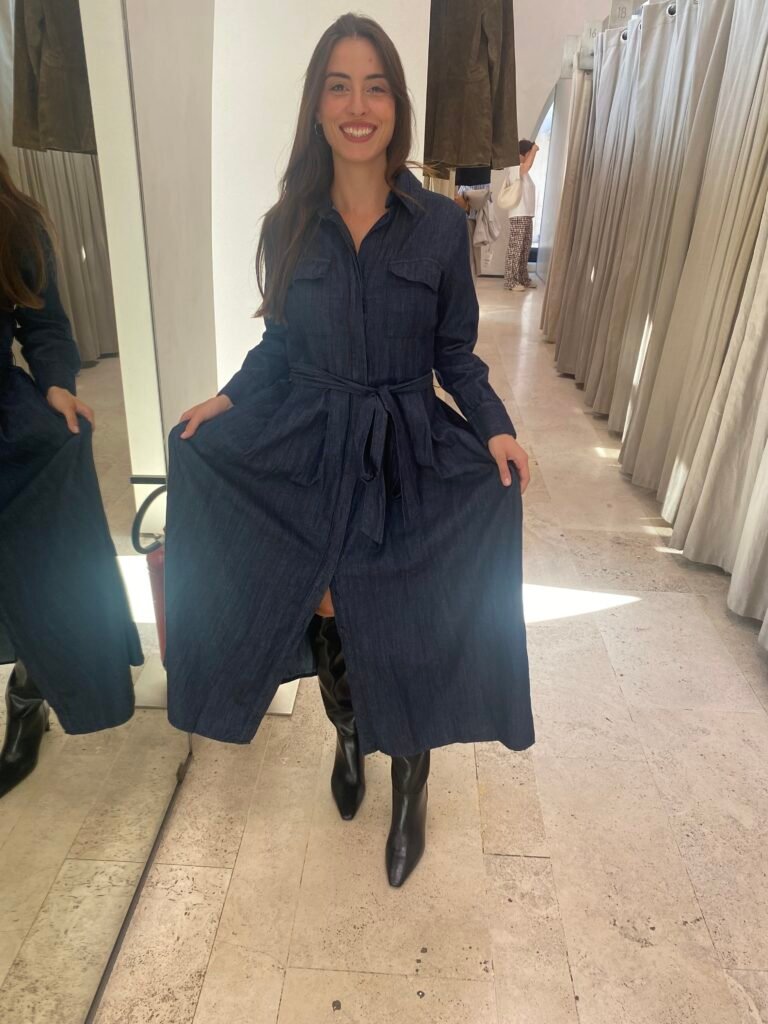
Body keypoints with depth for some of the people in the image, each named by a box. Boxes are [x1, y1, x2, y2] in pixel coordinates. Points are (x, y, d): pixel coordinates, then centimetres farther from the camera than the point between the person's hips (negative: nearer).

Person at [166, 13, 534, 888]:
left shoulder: (440, 224, -2)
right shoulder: (288, 224, 2)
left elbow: (456, 353, 2)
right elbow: (279, 342, 10)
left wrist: (493, 427, -12)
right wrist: (229, 398, -4)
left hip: (408, 459, -1)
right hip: (308, 455, 2)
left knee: (404, 634, 1)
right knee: (326, 619, 8)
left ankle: (410, 785, 29)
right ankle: (347, 737, 41)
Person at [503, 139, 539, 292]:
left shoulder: (522, 171, 18)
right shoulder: (515, 168, -13)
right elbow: (528, 165, -27)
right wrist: (534, 149, -17)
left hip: (527, 216, 10)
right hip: (518, 216, -10)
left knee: (525, 250, 12)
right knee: (514, 249, -8)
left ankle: (523, 278, 19)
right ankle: (510, 281, -6)